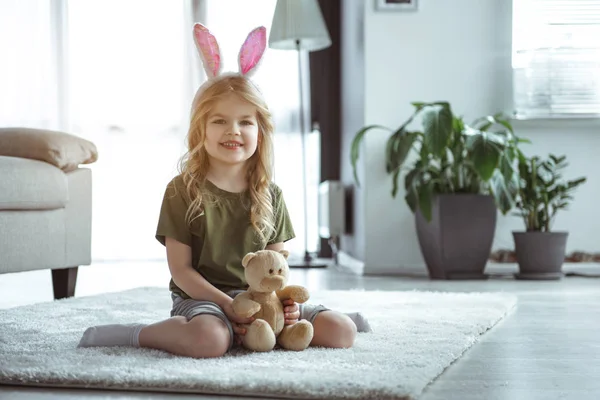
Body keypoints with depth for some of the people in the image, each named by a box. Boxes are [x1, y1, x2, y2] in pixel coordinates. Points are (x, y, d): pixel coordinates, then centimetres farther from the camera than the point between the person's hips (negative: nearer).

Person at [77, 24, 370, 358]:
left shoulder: (271, 196, 9)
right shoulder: (183, 191, -4)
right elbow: (180, 268, -7)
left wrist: (284, 301, -11)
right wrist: (229, 306, -19)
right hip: (202, 298, -4)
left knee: (343, 332, -12)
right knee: (209, 340, -40)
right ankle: (136, 334, -15)